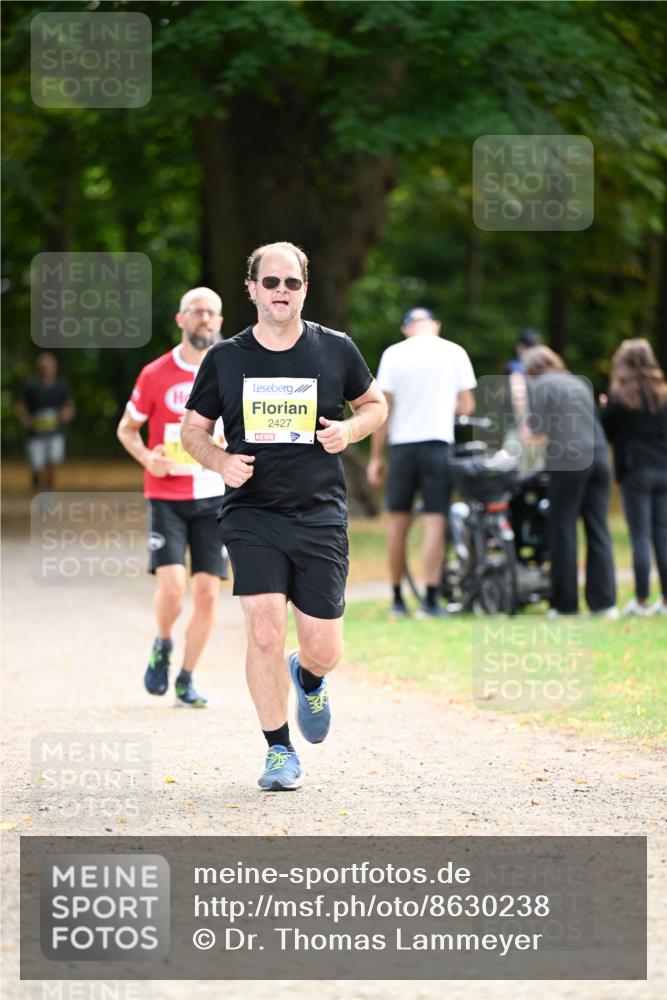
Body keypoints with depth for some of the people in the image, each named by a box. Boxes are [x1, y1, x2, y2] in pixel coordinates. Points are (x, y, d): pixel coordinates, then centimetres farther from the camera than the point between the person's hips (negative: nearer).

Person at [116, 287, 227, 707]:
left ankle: (186, 680, 13)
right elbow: (127, 428, 8)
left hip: (214, 496, 2)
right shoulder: (155, 375, -3)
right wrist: (146, 458, -12)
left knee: (207, 592, -1)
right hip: (166, 496, -2)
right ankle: (162, 646, 15)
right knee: (172, 585, -16)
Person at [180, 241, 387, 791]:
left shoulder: (337, 350, 3)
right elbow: (193, 429, 12)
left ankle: (308, 679, 40)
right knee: (265, 631, -17)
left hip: (320, 516, 1)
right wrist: (220, 461, -9)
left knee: (323, 651, 0)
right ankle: (279, 751, -1)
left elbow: (376, 404, 17)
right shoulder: (225, 359, 2)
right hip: (251, 514, -1)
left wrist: (349, 429, -5)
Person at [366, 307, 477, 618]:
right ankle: (431, 599, -10)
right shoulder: (454, 353, 3)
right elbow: (467, 405, 4)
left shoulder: (394, 354, 0)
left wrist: (375, 457, 4)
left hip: (402, 442, 1)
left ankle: (398, 599, 14)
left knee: (398, 522, 10)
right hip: (439, 441, 0)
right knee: (435, 522, -3)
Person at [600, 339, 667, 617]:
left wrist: (606, 408, 14)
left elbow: (606, 432, -1)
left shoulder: (619, 396, -7)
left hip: (635, 469, -4)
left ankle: (641, 601, -5)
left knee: (640, 536, -4)